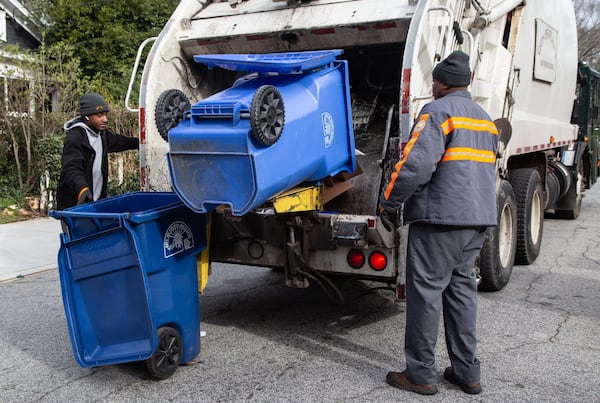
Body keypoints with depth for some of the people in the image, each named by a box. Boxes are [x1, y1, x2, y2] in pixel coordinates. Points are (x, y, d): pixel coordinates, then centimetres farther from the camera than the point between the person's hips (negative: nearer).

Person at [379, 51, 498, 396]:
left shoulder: (438, 112, -9)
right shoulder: (486, 119, 20)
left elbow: (417, 164, -20)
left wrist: (389, 203, -10)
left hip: (440, 216, -9)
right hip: (479, 218, 9)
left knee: (426, 291, -1)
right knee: (462, 289, 14)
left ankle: (421, 373, 6)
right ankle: (467, 371, 19)